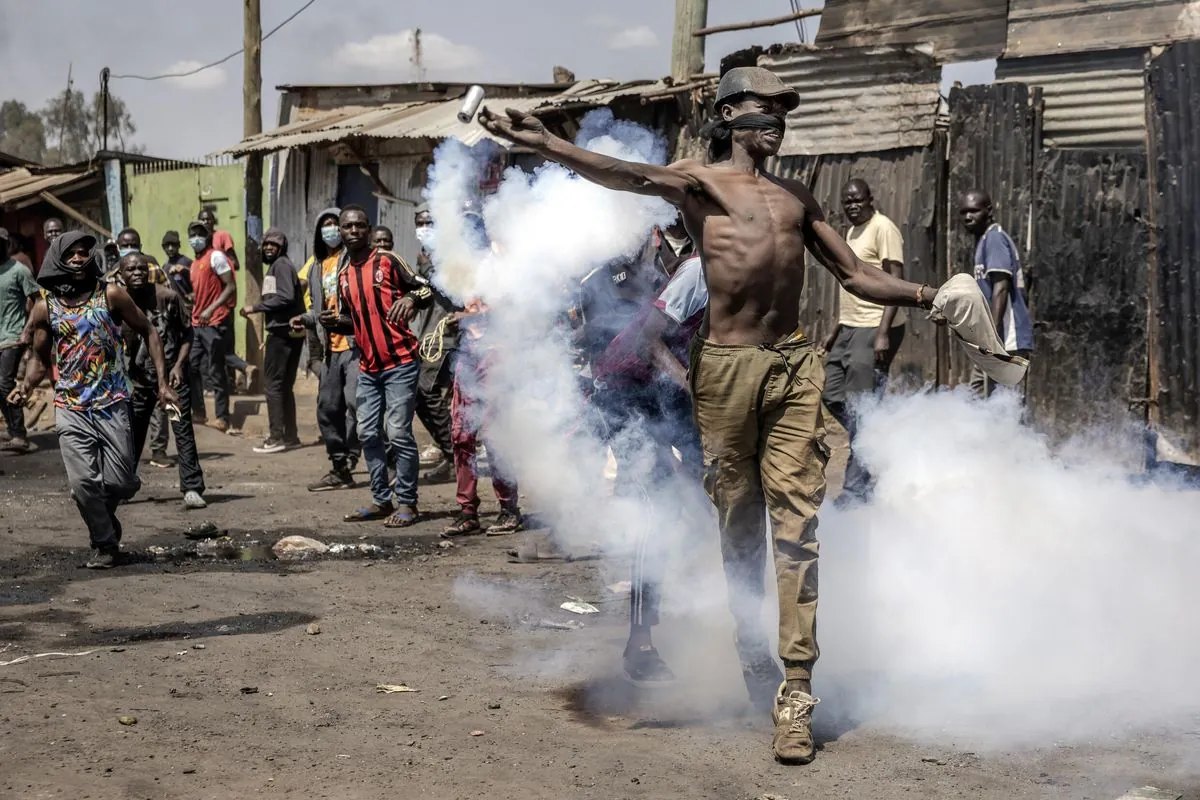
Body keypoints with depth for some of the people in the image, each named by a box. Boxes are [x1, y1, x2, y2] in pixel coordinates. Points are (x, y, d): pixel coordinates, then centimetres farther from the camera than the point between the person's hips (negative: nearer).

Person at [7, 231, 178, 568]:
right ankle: (104, 544, 10)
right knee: (82, 482, -11)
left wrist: (163, 383, -3)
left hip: (113, 405, -1)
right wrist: (26, 387, -9)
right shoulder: (45, 307, 2)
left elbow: (148, 332, 4)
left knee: (121, 483, 0)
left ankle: (102, 513, 35)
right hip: (71, 409, 1)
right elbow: (40, 359, 12)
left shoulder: (110, 295, -3)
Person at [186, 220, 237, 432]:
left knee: (215, 371, -7)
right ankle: (198, 412, 18)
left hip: (213, 323, -9)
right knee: (192, 368, 9)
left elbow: (230, 287, -14)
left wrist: (211, 309, -22)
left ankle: (222, 418, -2)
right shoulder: (194, 264, 19)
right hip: (197, 323, 9)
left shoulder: (216, 257, -6)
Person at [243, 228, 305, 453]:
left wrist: (255, 308, -16)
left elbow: (285, 297, -21)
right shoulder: (276, 265, 21)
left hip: (282, 331, -10)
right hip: (287, 331, 10)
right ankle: (290, 435, 17)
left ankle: (277, 437, -8)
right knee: (284, 385, 13)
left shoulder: (281, 265, -9)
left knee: (273, 383, -8)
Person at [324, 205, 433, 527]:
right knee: (369, 434, 8)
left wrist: (411, 298, -26)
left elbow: (426, 289, -5)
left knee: (399, 433, -8)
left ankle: (406, 503, 0)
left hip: (400, 363, -7)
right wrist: (335, 322, 1)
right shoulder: (344, 274, 13)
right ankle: (382, 500, 18)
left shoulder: (387, 260, -5)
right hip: (368, 367, 7)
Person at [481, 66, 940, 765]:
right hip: (727, 366, -3)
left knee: (797, 527, -6)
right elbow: (624, 174, -11)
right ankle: (754, 657, 22)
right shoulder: (701, 180, 7)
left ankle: (797, 689, -7)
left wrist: (931, 295, 10)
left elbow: (856, 276, 22)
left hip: (795, 367, 3)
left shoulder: (797, 197, 21)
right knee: (739, 528, 5)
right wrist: (544, 143, -26)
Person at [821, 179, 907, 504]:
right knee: (832, 396, 11)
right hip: (850, 329, 10)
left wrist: (883, 334, -24)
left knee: (859, 408, -7)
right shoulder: (852, 232, 17)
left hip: (874, 330, -10)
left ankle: (857, 489, 0)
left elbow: (896, 282, -16)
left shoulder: (883, 228, -10)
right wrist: (836, 329, 22)